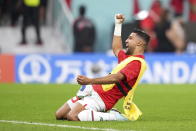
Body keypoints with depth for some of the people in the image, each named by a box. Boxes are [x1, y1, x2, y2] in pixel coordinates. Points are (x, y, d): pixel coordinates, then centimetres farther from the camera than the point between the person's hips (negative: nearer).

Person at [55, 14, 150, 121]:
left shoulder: (137, 63, -14)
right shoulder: (129, 57, 18)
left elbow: (116, 78, -29)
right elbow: (116, 49, 43)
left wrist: (90, 81, -39)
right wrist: (118, 24, 42)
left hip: (101, 98, -10)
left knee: (72, 116, -31)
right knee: (59, 115, 6)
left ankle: (113, 116, -15)